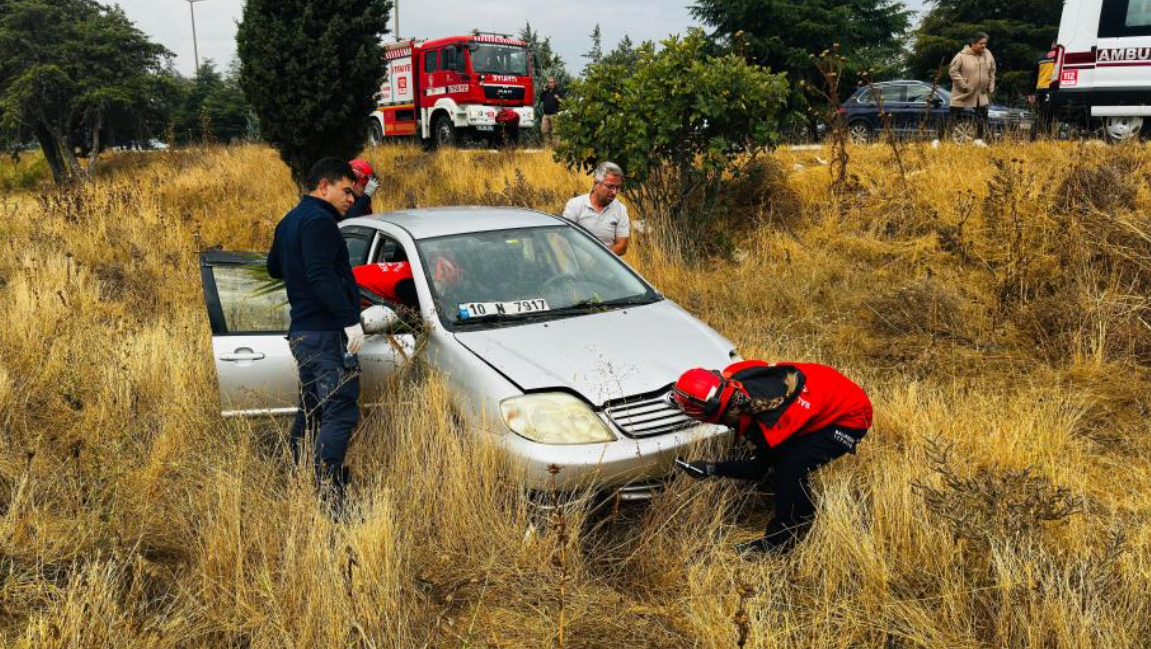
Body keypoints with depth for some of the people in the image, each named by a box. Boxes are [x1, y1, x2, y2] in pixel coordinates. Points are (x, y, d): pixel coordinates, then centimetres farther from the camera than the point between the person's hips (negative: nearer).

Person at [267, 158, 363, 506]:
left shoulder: (290, 220, 19)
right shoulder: (318, 220, -13)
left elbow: (274, 267, 31)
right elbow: (321, 276, -24)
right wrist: (350, 320, -25)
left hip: (302, 331, 11)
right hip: (327, 333, -11)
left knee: (311, 411, 19)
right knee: (340, 414, -12)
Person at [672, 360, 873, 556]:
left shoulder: (770, 421, -36)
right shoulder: (734, 375, -19)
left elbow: (759, 468, -16)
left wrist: (712, 470, -18)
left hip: (850, 415, -9)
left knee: (792, 467, -21)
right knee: (777, 454, 9)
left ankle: (780, 540, -3)